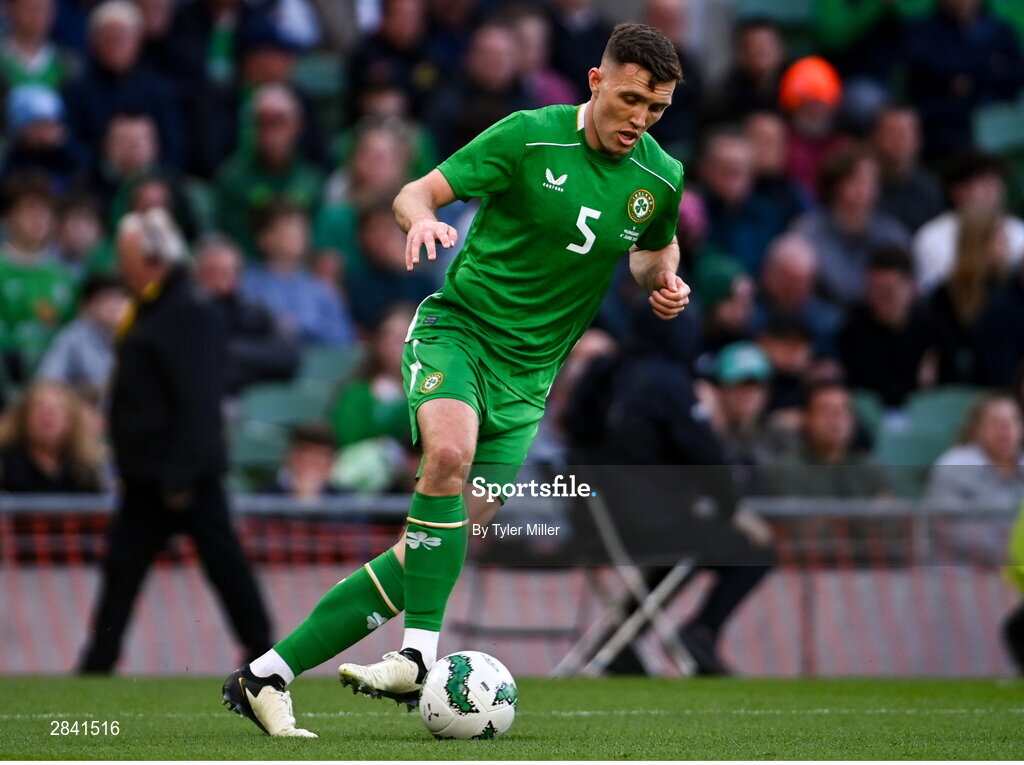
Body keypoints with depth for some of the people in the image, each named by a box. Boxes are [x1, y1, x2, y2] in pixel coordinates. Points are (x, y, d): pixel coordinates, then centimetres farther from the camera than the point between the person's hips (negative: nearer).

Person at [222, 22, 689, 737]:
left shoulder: (660, 177, 3)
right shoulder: (530, 136, -10)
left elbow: (657, 246, 25)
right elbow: (416, 192, -7)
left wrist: (664, 278, 2)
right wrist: (422, 216, -31)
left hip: (527, 371, 4)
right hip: (456, 328, -4)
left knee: (452, 543, -7)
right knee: (450, 451, -37)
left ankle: (268, 676, -2)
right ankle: (420, 656, -34)